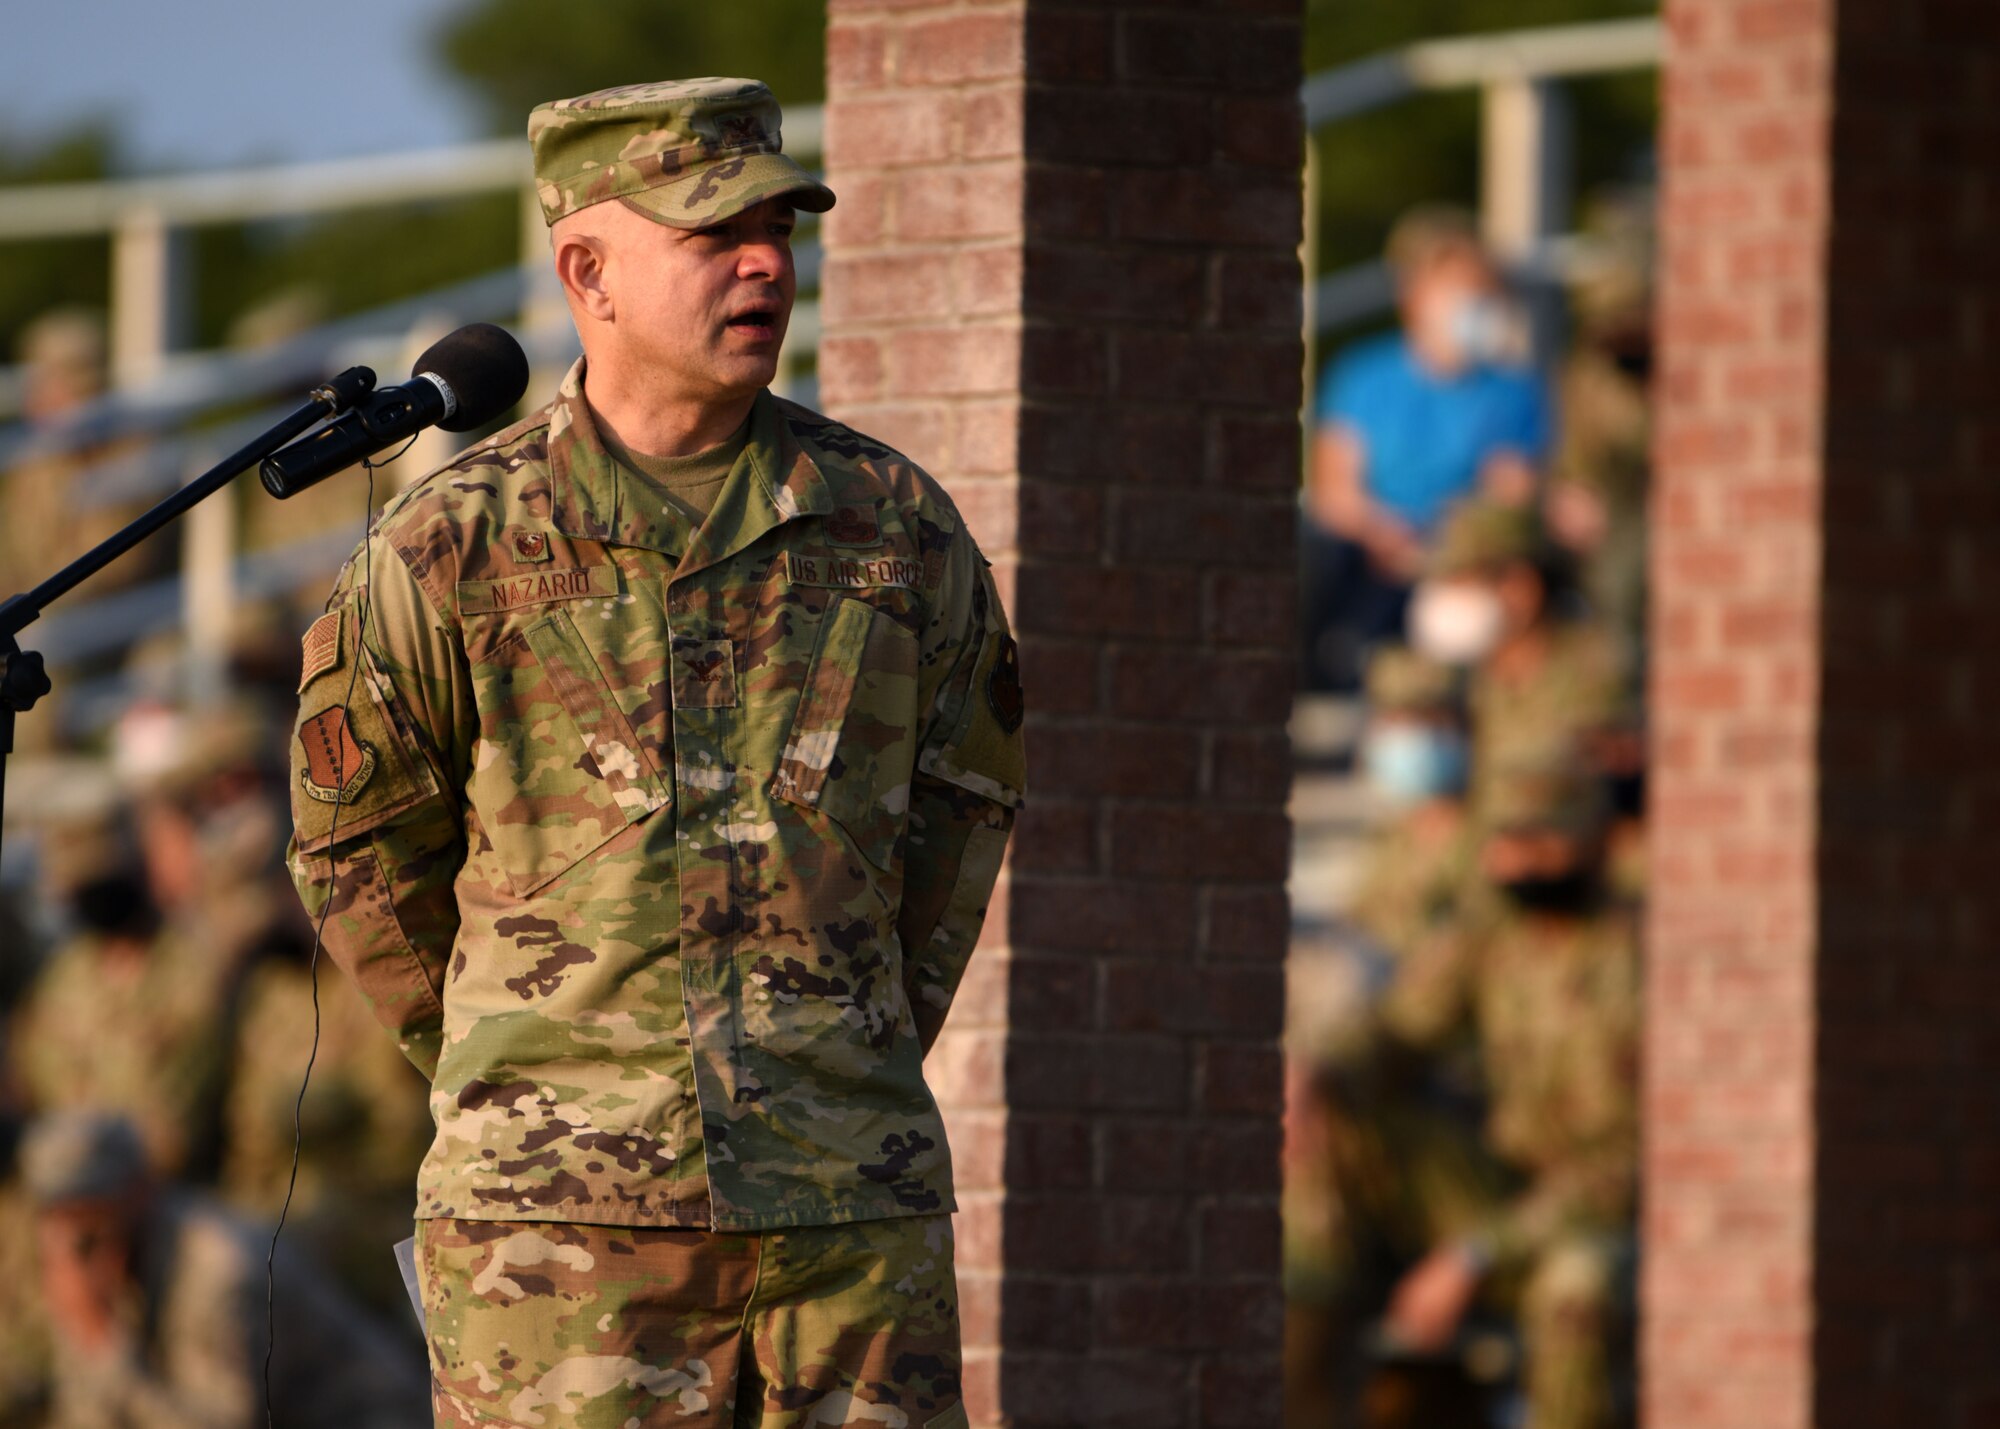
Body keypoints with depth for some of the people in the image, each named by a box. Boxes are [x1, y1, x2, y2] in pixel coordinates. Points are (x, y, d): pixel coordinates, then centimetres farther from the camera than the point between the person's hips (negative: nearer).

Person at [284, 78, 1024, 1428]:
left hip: (855, 1208, 2)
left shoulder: (894, 525, 5)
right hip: (565, 1215, -2)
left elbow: (965, 787, 22)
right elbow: (359, 849, 12)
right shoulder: (451, 552, -1)